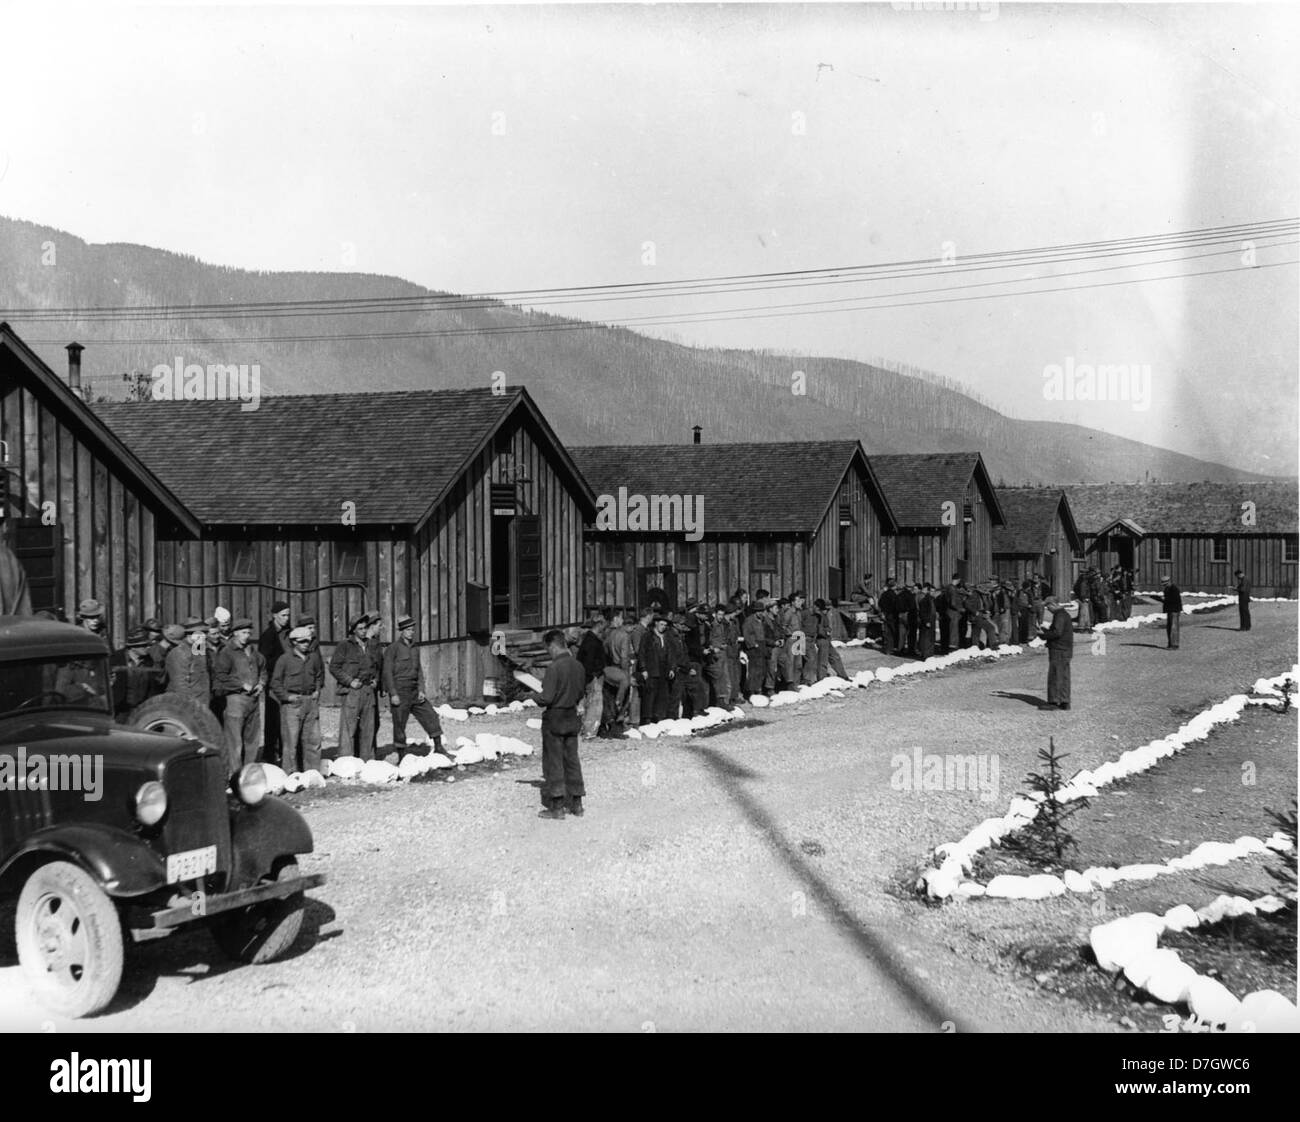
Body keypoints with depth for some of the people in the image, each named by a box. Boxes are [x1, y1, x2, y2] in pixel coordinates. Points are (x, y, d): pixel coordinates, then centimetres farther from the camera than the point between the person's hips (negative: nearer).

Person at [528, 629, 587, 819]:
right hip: (572, 718, 7)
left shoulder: (554, 667, -20)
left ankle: (556, 807, 6)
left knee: (553, 762, 3)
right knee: (572, 760, 14)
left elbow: (546, 698, -21)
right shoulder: (578, 666, 1)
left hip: (554, 719, -7)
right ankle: (576, 804, 19)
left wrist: (534, 695, -2)